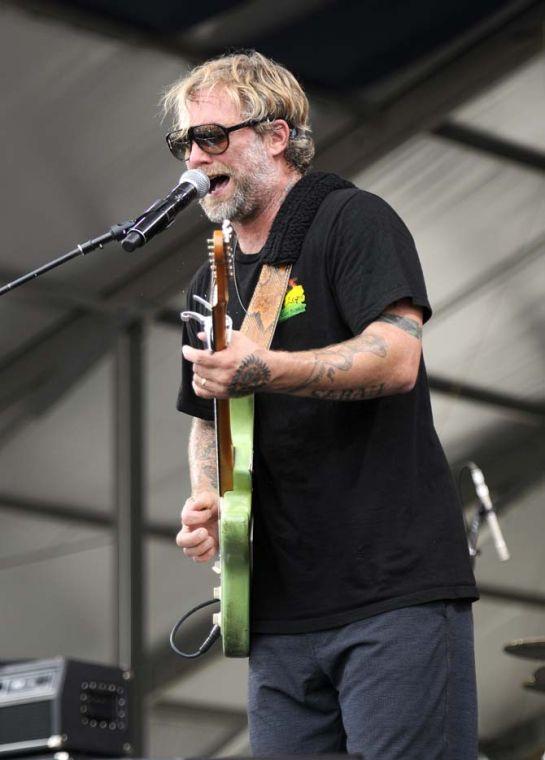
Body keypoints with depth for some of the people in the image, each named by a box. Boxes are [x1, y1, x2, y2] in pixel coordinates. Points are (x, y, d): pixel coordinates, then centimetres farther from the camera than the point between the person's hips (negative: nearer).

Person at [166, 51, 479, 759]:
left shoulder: (352, 220, -3)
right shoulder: (212, 286, 20)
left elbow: (397, 359, -17)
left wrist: (262, 370, -29)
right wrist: (204, 500, 6)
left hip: (396, 593, -7)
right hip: (282, 608, 7)